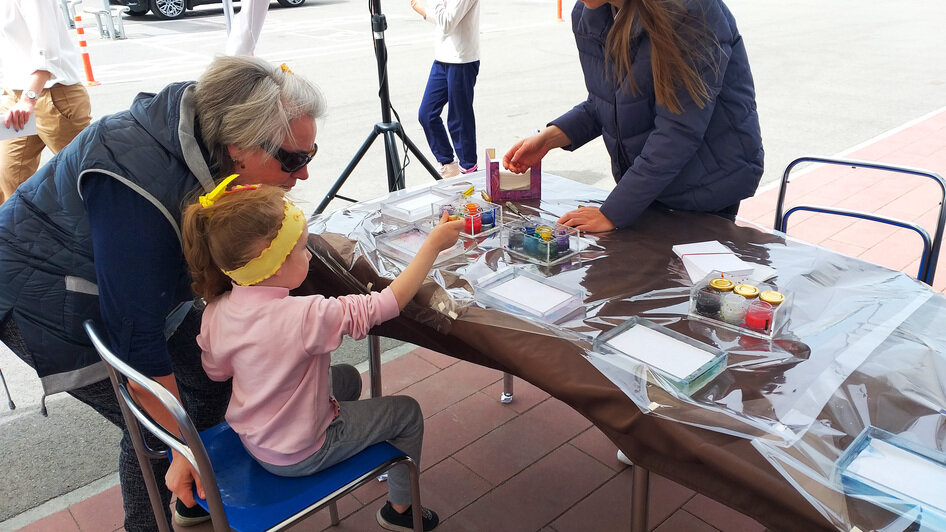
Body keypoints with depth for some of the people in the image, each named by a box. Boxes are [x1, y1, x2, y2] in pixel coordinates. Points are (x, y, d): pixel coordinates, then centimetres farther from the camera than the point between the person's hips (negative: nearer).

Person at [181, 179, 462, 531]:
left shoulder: (216, 311, -14)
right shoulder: (305, 318, -36)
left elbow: (216, 372, 3)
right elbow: (388, 303, -30)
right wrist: (433, 244, -23)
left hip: (250, 436, 7)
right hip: (299, 456, -7)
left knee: (346, 377, 25)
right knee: (407, 412, 11)